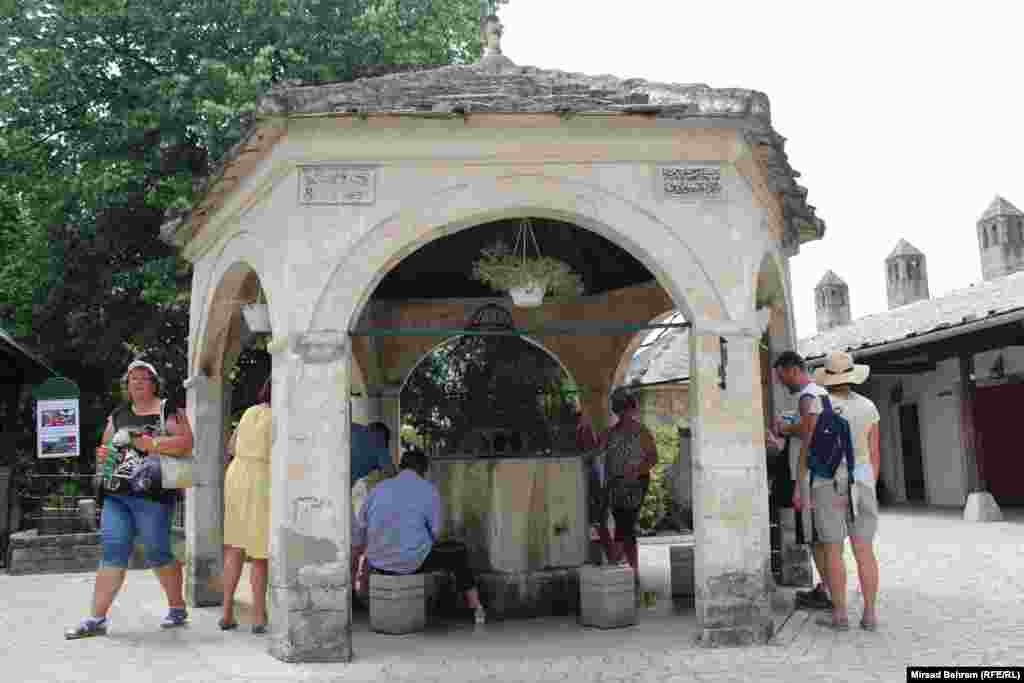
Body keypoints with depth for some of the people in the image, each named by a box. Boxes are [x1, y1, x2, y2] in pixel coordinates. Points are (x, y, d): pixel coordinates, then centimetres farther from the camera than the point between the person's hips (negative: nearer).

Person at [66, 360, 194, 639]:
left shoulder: (168, 411, 1)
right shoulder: (117, 416, 19)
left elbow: (186, 441, -11)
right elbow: (105, 448, 27)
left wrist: (153, 444, -22)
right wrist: (102, 456, 4)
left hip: (152, 495, -5)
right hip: (116, 494, 5)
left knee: (157, 553, 2)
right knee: (113, 554, 1)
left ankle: (178, 608, 18)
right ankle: (96, 619, 4)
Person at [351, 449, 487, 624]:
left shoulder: (379, 488, 9)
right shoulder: (429, 490, 0)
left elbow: (358, 532, 11)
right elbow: (434, 532, -1)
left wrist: (353, 570, 22)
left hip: (378, 563, 4)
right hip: (412, 561, -4)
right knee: (458, 552, 20)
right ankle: (476, 608, 23)